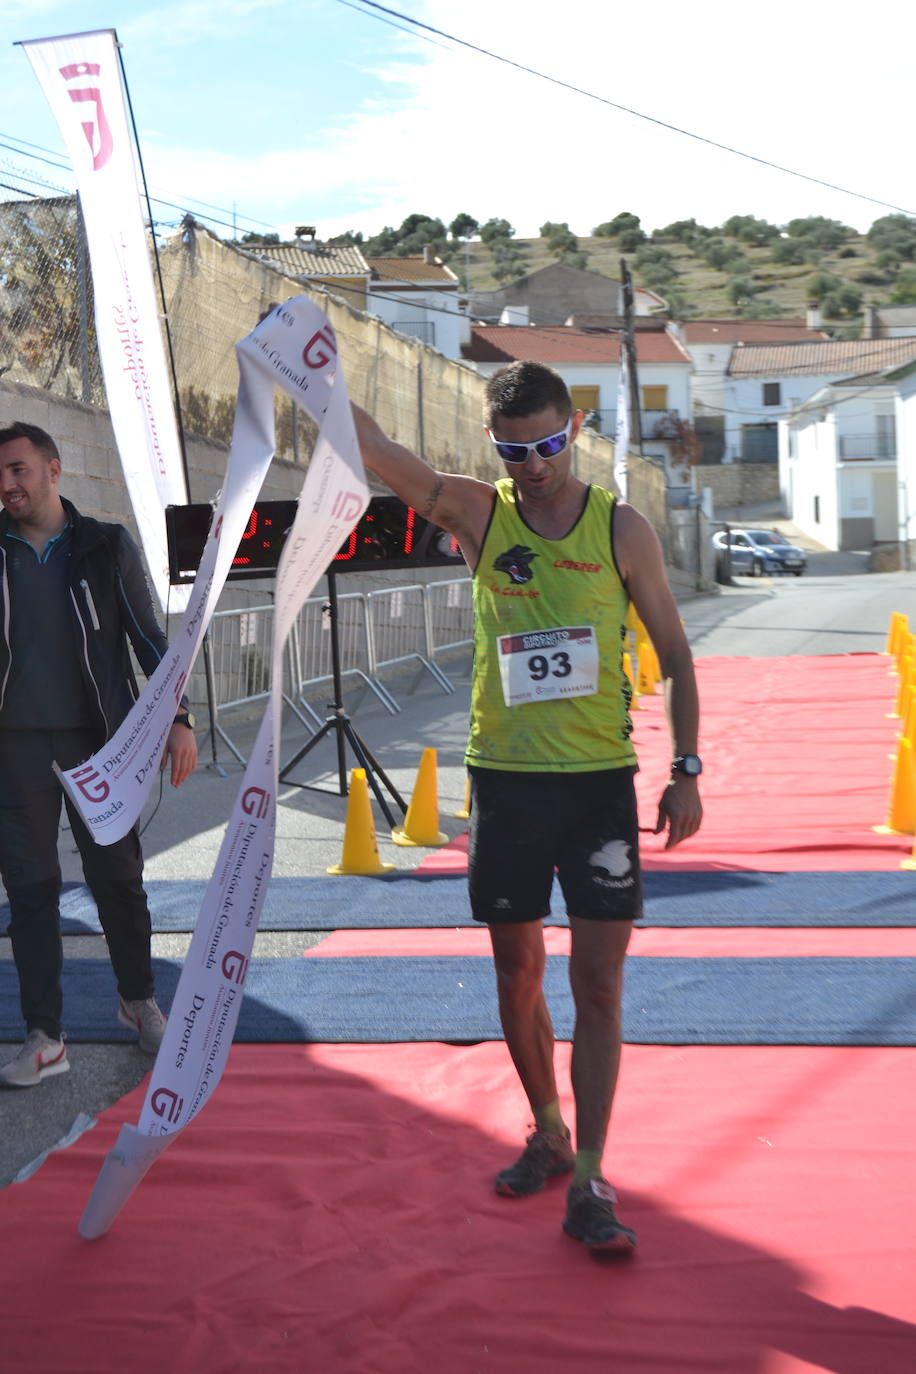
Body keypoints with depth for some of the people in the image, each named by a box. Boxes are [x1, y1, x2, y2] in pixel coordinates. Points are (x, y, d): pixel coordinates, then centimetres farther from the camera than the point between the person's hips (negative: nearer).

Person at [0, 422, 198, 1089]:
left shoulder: (107, 546, 3)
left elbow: (149, 637, 5)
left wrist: (178, 718, -1)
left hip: (97, 737, -1)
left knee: (117, 876, 5)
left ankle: (140, 1001, 28)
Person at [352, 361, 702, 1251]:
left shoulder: (621, 528, -1)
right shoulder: (476, 515, 1)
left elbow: (674, 654, 5)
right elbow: (371, 451, -13)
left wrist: (686, 768, -3)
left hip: (599, 779, -1)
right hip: (504, 776, 2)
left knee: (597, 982, -4)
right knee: (517, 974, 12)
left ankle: (588, 1180, 1)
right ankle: (548, 1135, 31)